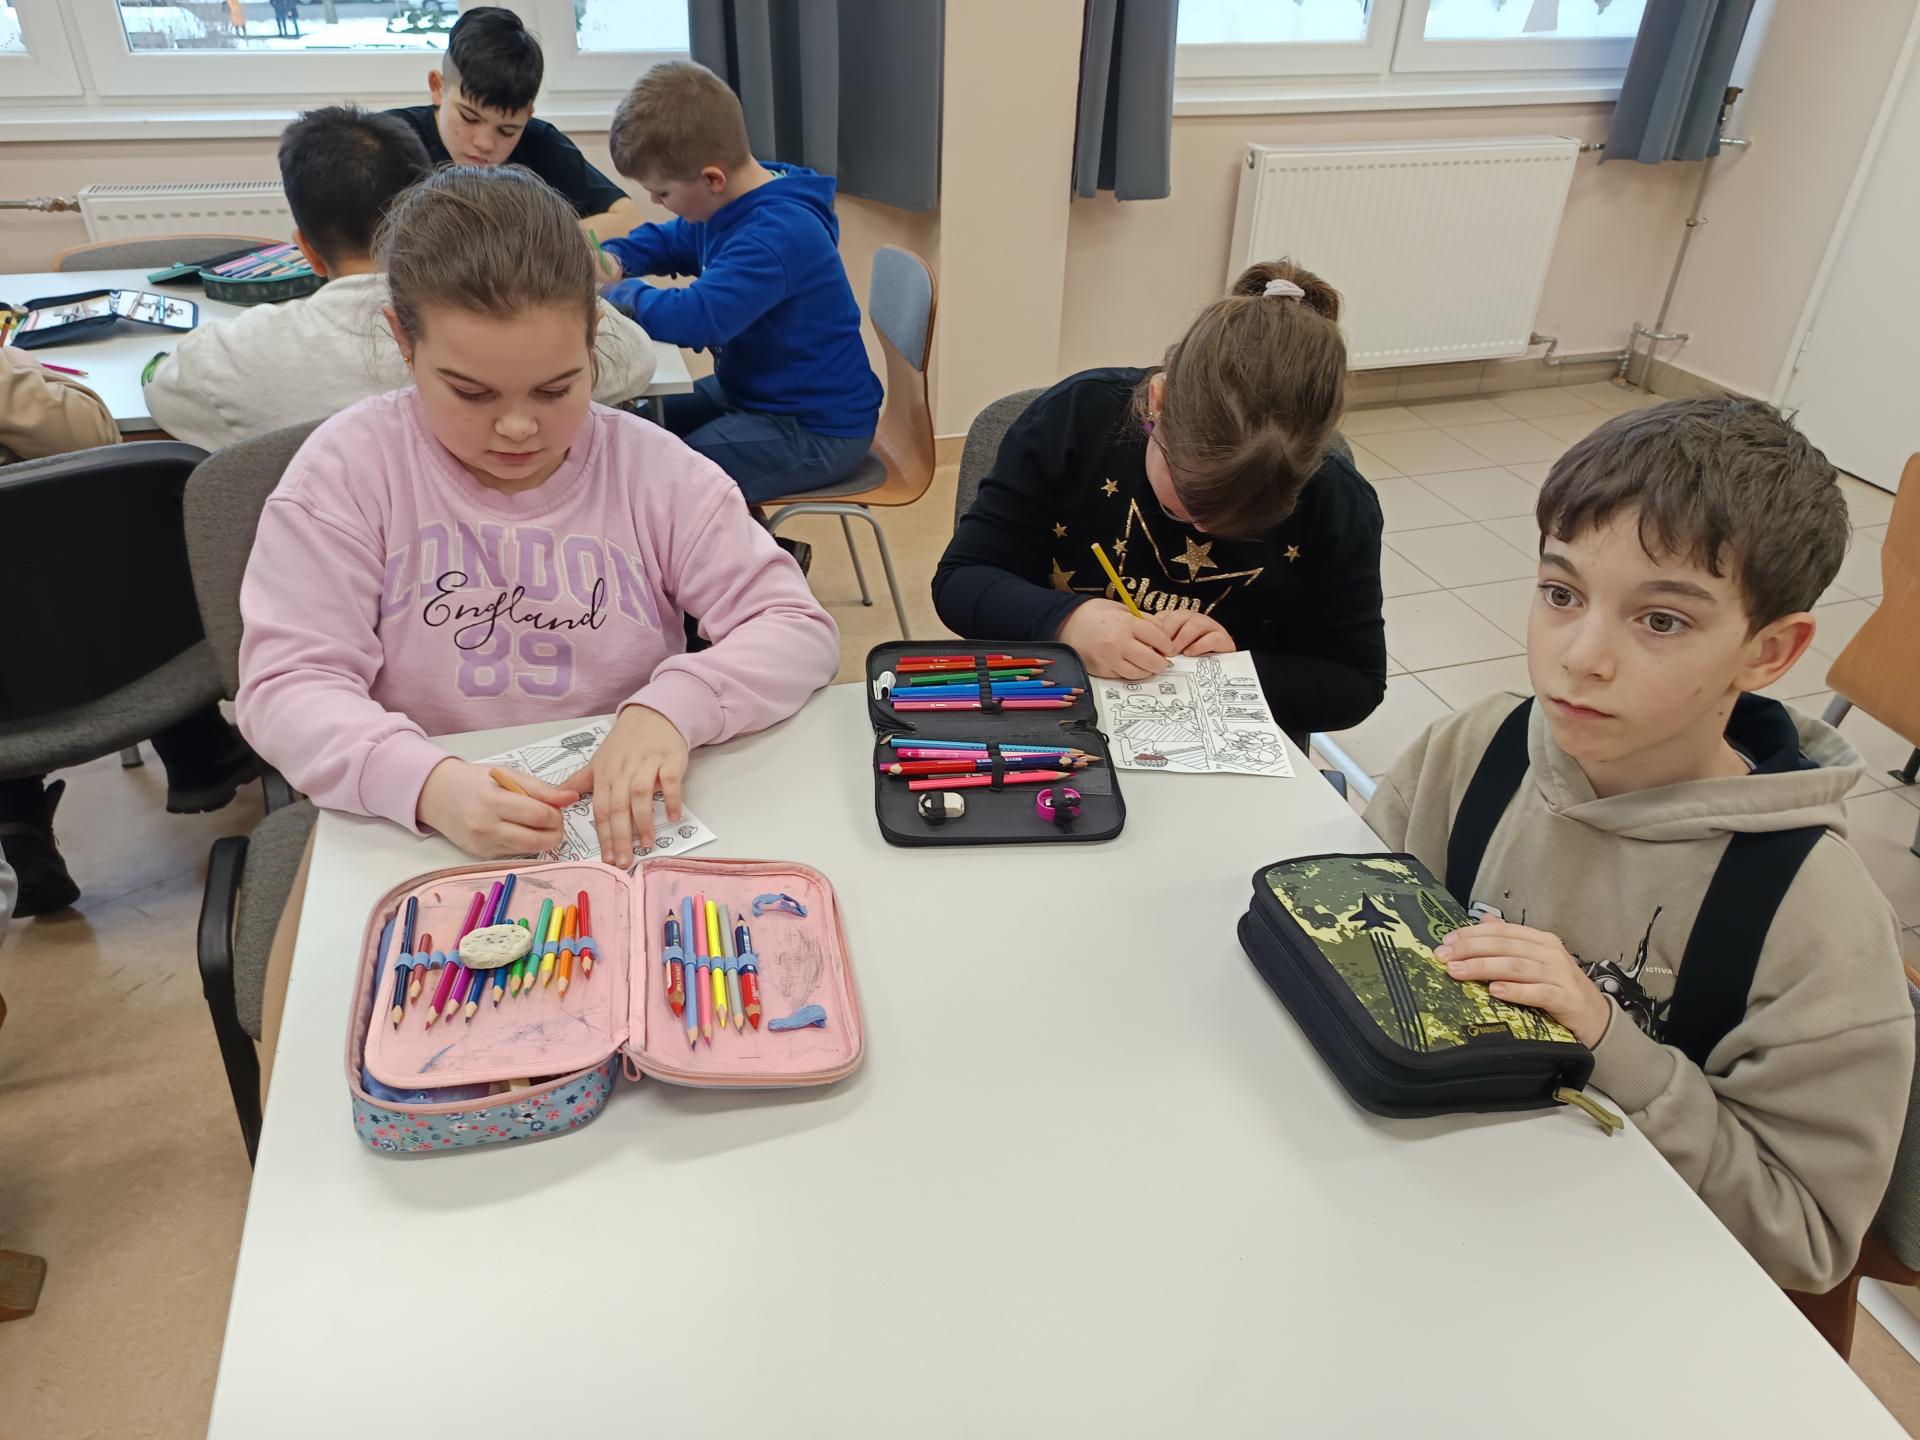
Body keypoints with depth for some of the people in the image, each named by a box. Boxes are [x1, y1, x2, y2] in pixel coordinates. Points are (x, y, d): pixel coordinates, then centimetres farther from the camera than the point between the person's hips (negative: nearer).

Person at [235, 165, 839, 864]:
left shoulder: (652, 468, -2)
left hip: (628, 839, 1)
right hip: (419, 840, 0)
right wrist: (426, 782, -29)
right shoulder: (350, 467, -4)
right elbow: (287, 683, -9)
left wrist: (671, 706, -24)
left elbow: (800, 630, -4)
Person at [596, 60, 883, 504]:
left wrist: (616, 293, -20)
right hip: (750, 393, 10)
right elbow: (665, 240, 25)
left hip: (816, 430, -10)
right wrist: (613, 258, 4)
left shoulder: (777, 234, -27)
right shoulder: (728, 205, 4)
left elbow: (698, 318, -38)